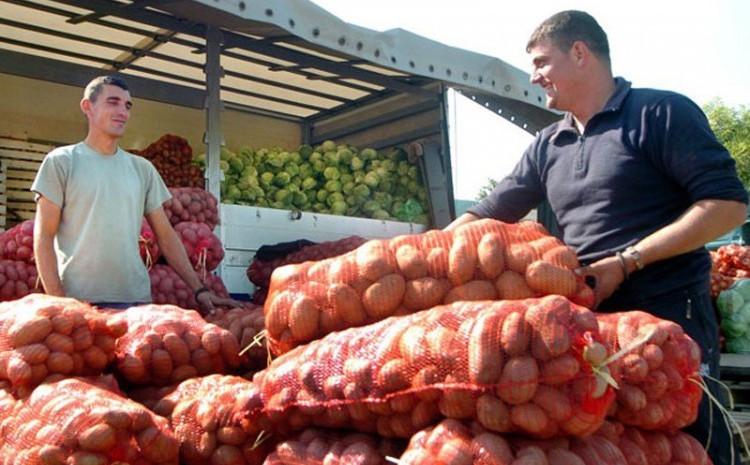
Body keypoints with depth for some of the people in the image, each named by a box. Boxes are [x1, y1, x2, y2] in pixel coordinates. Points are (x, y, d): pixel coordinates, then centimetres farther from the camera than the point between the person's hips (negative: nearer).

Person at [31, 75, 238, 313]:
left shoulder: (142, 168, 11)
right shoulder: (61, 161, 2)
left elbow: (166, 235, 11)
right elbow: (44, 237, -1)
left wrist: (199, 289, 3)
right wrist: (57, 301, -11)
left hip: (136, 299, 3)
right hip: (77, 301, -3)